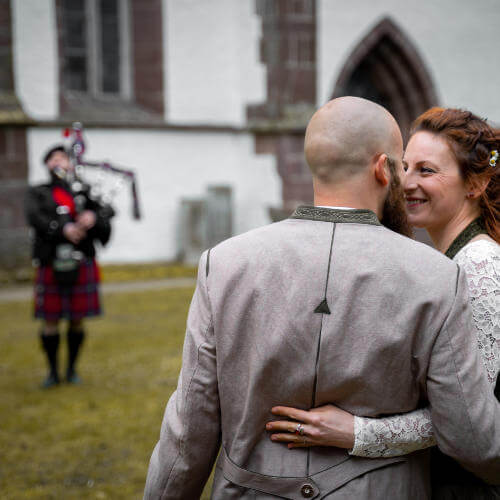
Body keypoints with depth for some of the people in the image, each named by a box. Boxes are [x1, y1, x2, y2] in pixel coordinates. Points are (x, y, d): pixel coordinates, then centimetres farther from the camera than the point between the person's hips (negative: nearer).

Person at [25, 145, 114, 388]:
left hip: (81, 265, 1)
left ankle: (72, 369, 22)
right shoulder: (37, 193, 9)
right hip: (51, 266, -1)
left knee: (77, 320, 7)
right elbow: (35, 218, -11)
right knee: (50, 321, 3)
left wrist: (93, 219, -20)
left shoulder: (85, 192, 11)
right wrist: (63, 229, -25)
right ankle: (53, 371, 18)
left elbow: (105, 229, 3)